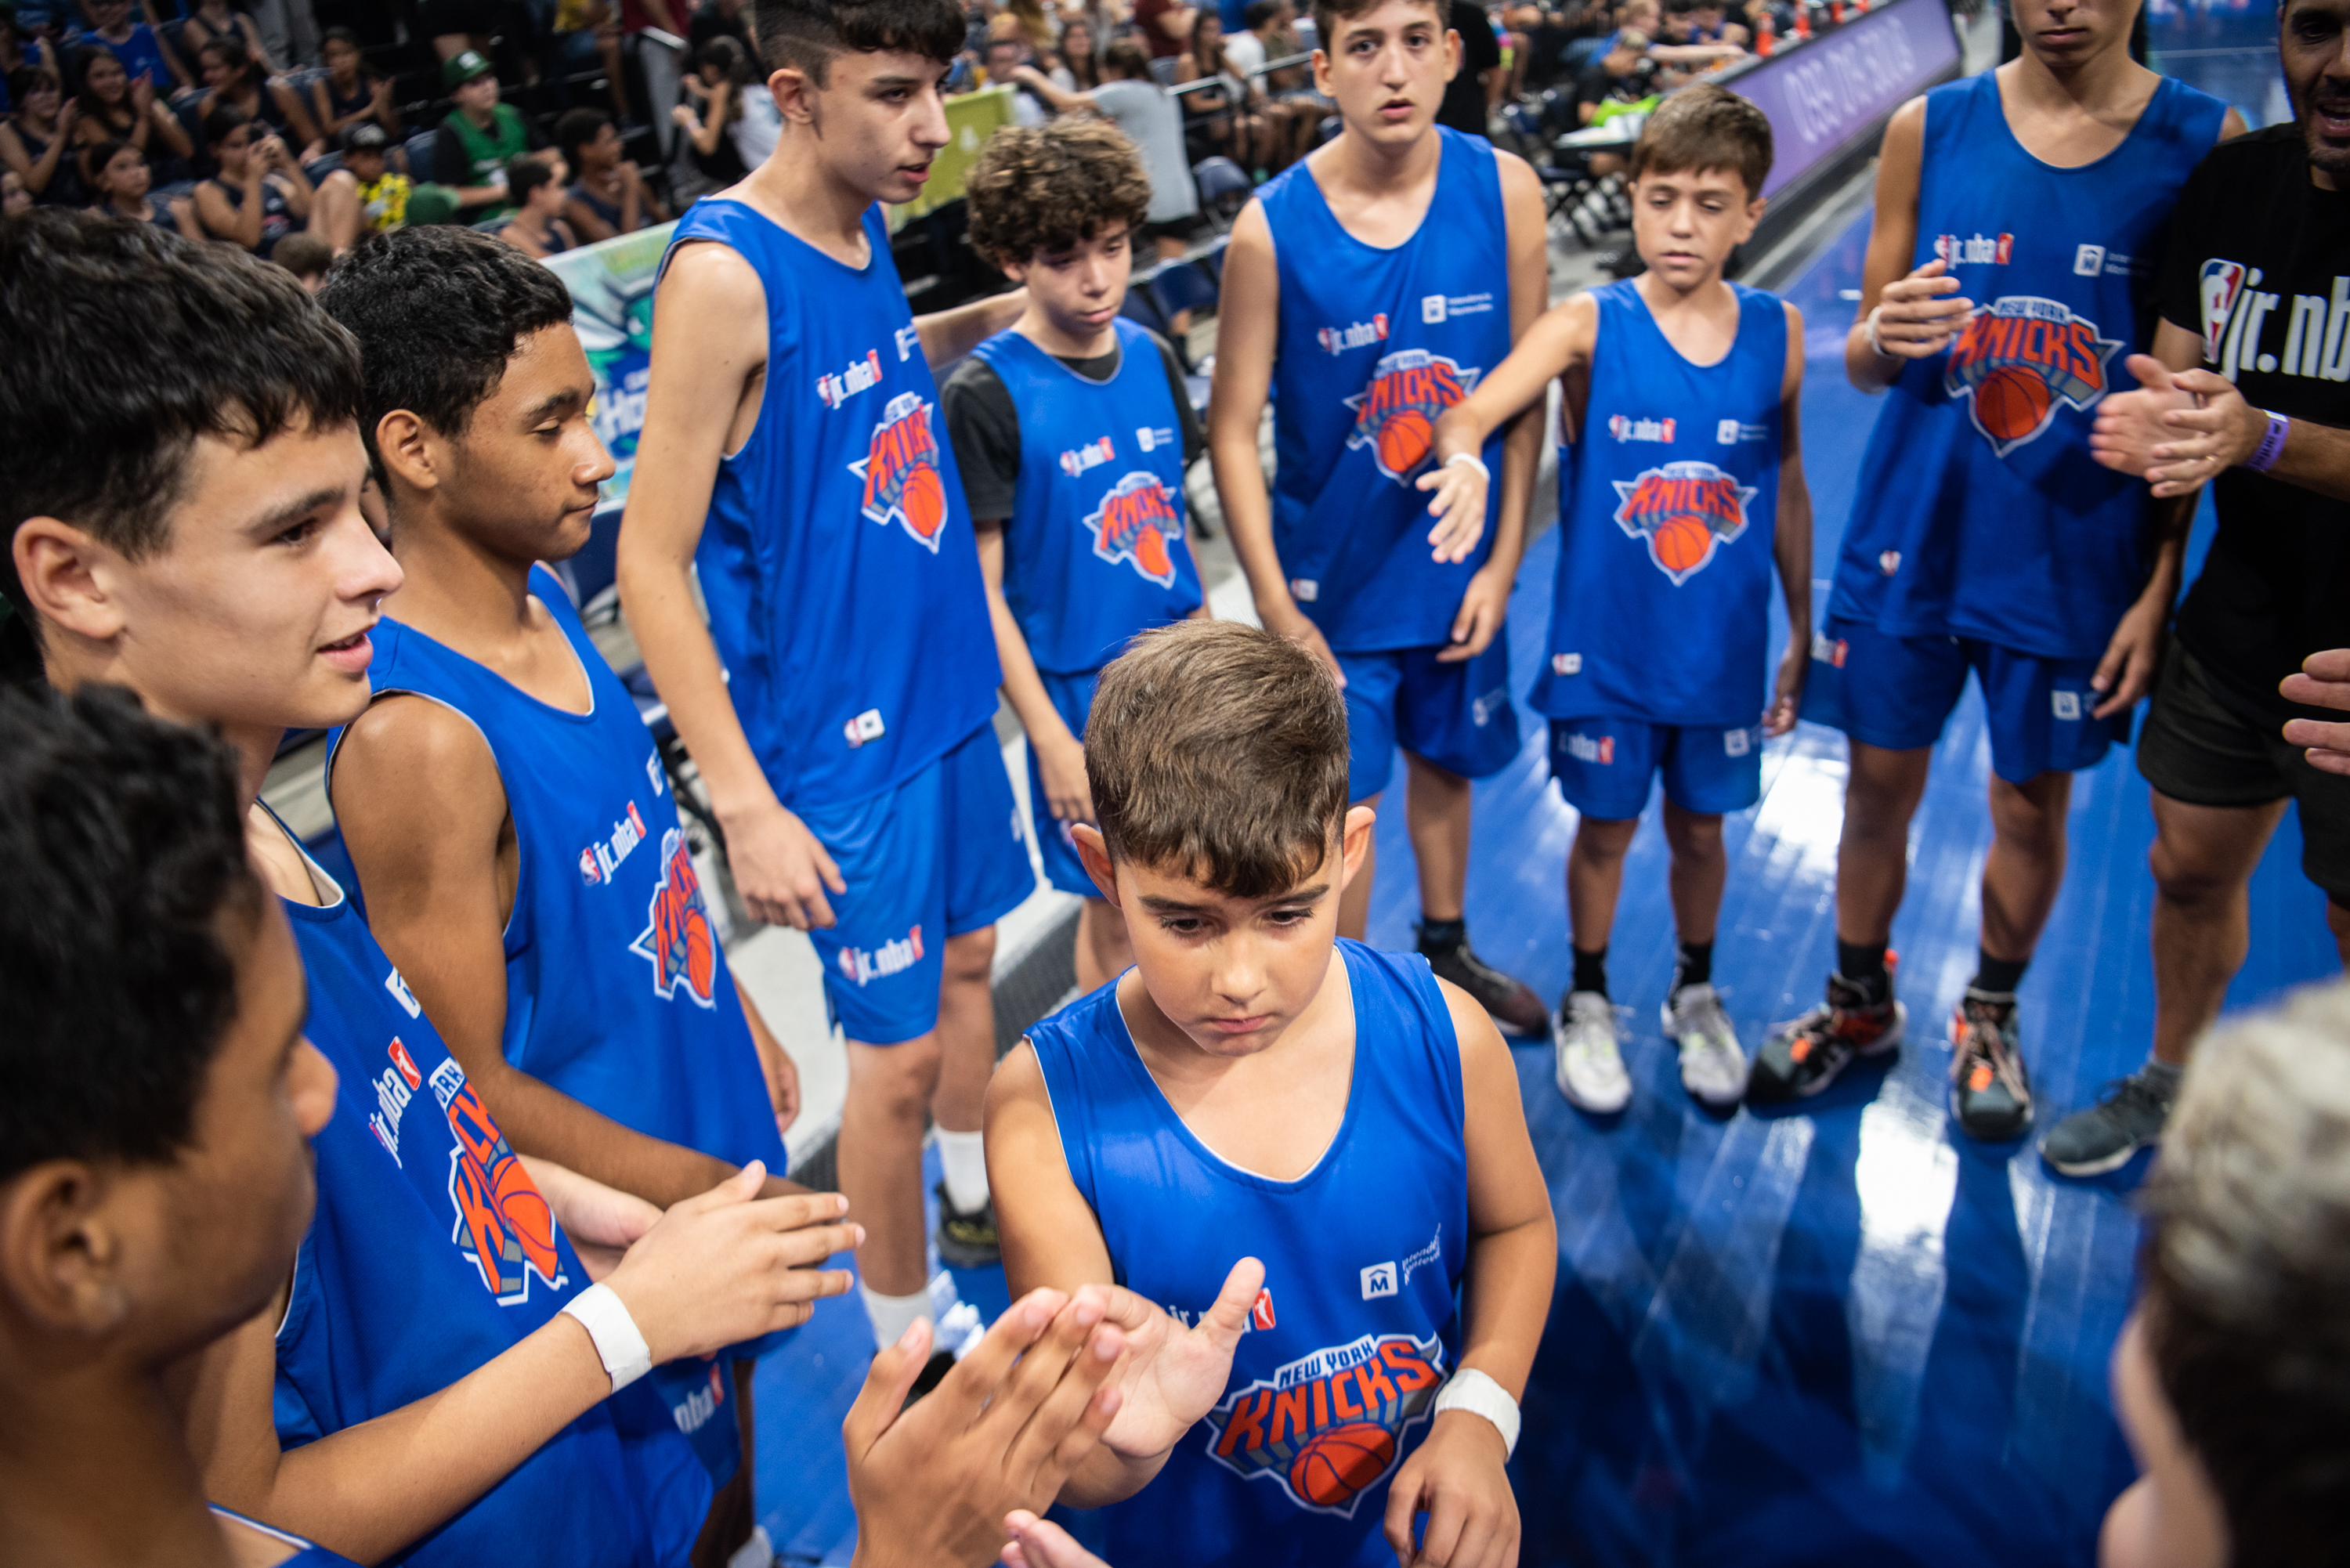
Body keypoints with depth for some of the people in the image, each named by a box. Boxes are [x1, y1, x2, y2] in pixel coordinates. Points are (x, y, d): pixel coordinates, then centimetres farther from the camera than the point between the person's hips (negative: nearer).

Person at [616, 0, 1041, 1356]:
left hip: (950, 688, 8)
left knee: (969, 956, 23)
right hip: (842, 737, -8)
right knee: (899, 1052, 4)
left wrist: (995, 316, 10)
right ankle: (909, 1348, 26)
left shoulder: (865, 230, 1)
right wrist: (747, 806, -21)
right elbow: (652, 561, -20)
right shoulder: (723, 270, -21)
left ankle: (979, 1201, 48)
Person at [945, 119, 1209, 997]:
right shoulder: (987, 395, -15)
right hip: (1081, 691, -5)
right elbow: (980, 587, -14)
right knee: (1117, 911, 9)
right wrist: (1050, 740, -15)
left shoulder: (1151, 355, 3)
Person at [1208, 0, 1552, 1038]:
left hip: (1460, 560, 3)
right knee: (1339, 803, 5)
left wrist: (1502, 563, -4)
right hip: (1335, 572, -3)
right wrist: (1276, 609, -14)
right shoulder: (1272, 228, -17)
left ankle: (1445, 952, 46)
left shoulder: (1503, 189, -9)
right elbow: (1233, 426, -13)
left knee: (1445, 759, 22)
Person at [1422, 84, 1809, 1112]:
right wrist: (1464, 456, -51)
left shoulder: (1776, 334, -3)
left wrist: (1802, 635, 10)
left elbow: (1786, 488, 6)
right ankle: (1588, 1004, 37)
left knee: (1699, 829, 17)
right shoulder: (1586, 326, -11)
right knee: (1605, 829, 12)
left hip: (1724, 648, 2)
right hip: (1605, 643, -2)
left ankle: (1695, 997, 43)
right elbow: (1471, 411, -27)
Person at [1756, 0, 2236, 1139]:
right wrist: (1883, 337, -21)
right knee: (1879, 786, 10)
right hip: (1914, 534, 1)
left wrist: (2162, 586, -5)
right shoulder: (1928, 129, 0)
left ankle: (1991, 1018, 35)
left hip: (2079, 551, -1)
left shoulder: (2205, 143, -4)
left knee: (2033, 803, 10)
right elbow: (1862, 364, 3)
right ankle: (1859, 1004, 33)